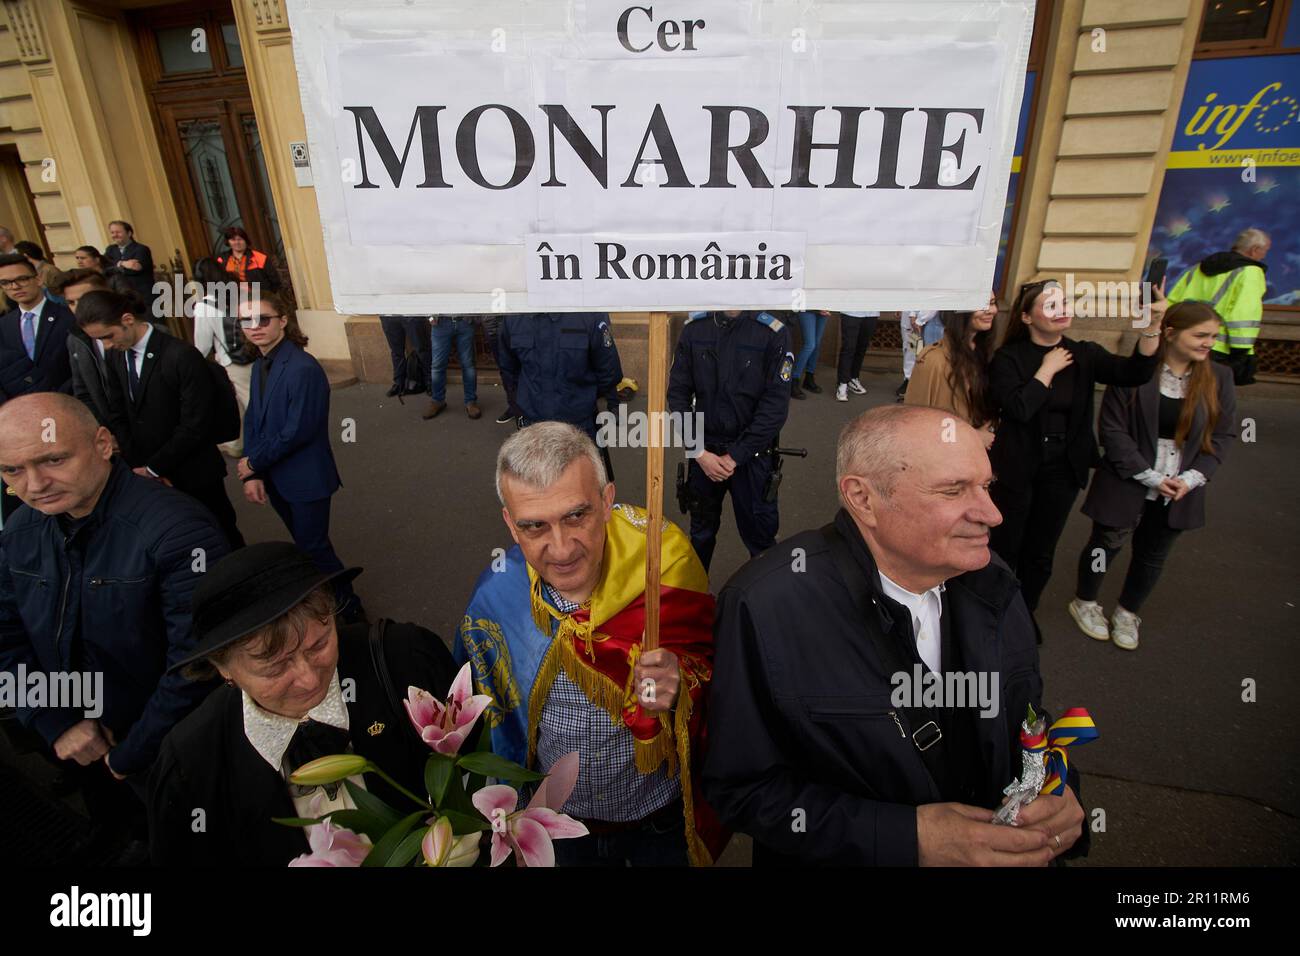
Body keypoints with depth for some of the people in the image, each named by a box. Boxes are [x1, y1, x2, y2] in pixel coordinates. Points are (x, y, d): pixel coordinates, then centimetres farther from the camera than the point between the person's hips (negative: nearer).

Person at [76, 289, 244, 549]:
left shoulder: (183, 356, -18)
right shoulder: (113, 356, 4)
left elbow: (195, 425, -19)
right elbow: (117, 416, 8)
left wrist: (153, 467, -11)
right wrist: (137, 466, -3)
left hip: (193, 474, -5)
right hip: (146, 473, 6)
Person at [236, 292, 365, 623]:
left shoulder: (303, 369, -22)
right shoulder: (260, 365, 4)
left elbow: (298, 431, -23)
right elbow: (252, 420, 4)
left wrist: (253, 462, -11)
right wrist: (252, 474, -6)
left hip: (305, 479, -8)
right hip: (274, 478, 8)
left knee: (313, 548, 1)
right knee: (305, 544, 20)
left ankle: (349, 609, 19)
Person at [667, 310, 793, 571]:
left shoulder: (774, 333, -12)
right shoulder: (694, 328, -3)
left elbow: (776, 406, -12)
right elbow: (678, 393, -2)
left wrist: (735, 455, -13)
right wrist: (699, 452, -9)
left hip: (752, 454, -2)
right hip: (704, 452, 3)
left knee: (759, 534, 9)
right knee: (701, 530, 19)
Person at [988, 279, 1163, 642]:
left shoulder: (1084, 354, 1)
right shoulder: (1008, 357, -11)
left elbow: (1135, 373, -15)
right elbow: (1018, 408, -25)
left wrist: (1151, 325, -27)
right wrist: (1048, 368, -16)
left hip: (1063, 471, 4)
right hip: (1016, 469, -4)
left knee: (1041, 551, 17)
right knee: (1005, 545, 10)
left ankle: (1026, 612, 37)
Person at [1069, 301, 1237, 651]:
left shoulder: (1219, 378, 0)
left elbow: (1223, 435, 4)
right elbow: (1113, 429, -14)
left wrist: (1192, 478, -10)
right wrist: (1149, 476, -16)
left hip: (1179, 491, 4)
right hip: (1128, 485, -4)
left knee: (1153, 556, 17)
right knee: (1106, 545, 12)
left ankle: (1127, 613, 37)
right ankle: (1085, 603, 35)